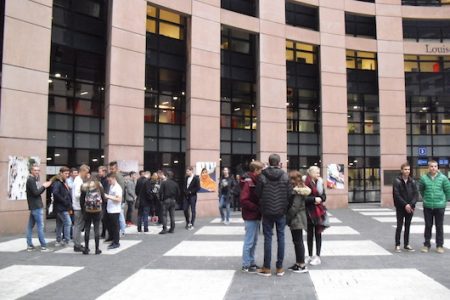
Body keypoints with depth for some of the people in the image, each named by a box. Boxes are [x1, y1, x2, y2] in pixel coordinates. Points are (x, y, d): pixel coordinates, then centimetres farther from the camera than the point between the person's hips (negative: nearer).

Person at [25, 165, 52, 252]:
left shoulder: (32, 180, 17)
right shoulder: (31, 180, -12)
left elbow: (37, 192, 14)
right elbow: (36, 193, -19)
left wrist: (44, 186, 1)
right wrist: (44, 186, -9)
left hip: (33, 206, 10)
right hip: (36, 207, -10)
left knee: (30, 226, 10)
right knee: (40, 226, -8)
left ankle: (29, 245, 15)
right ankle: (43, 246, -6)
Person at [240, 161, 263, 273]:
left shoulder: (255, 181, 11)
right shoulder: (248, 182, -16)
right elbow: (243, 200, -23)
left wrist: (259, 208, 0)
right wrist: (257, 208, -19)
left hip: (256, 216, 9)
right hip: (250, 217, -9)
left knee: (254, 241, 16)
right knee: (249, 241, 0)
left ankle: (251, 262, 27)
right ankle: (246, 265, 10)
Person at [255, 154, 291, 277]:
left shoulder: (262, 176, -7)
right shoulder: (285, 176, -3)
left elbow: (258, 193, -3)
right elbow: (289, 194, -2)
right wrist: (285, 206, 13)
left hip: (267, 211, -1)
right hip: (281, 211, 1)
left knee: (268, 238, 4)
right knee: (281, 237, 8)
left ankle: (266, 268, 9)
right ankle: (280, 267, 13)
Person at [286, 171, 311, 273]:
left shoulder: (297, 191, -18)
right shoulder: (300, 189, 12)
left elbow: (295, 207, -22)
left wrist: (287, 218, -16)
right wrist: (288, 218, 14)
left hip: (296, 219, -10)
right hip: (297, 219, 10)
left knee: (298, 241, -2)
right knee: (297, 241, 14)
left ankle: (302, 265, 5)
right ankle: (298, 263, 23)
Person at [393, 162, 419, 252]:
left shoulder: (412, 181, 5)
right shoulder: (397, 181, -6)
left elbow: (416, 194, 0)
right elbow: (397, 195, -11)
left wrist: (411, 204, -13)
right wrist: (405, 205, -17)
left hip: (410, 208, 3)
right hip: (400, 208, -3)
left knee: (407, 226, 10)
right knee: (399, 226, 0)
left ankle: (406, 244, 19)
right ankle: (397, 245, 7)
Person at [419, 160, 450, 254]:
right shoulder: (424, 178, -4)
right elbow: (421, 190, 12)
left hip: (440, 206, -1)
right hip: (427, 206, 1)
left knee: (439, 227, 7)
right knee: (428, 226, 9)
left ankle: (439, 245, 19)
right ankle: (426, 244, 20)